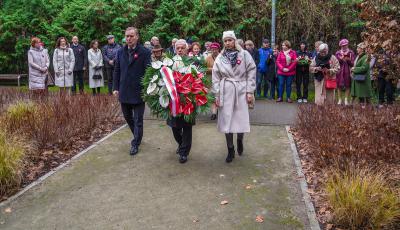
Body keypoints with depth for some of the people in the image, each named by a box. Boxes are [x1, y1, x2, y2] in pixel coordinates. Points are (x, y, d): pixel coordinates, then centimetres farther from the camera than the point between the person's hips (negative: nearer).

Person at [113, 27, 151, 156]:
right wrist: (116, 87, 4)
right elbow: (116, 71, 10)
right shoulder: (120, 52, 7)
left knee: (138, 120, 3)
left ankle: (135, 144, 16)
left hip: (138, 92, -5)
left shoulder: (145, 52, -8)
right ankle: (138, 136, 37)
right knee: (127, 117, 17)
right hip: (124, 92, 5)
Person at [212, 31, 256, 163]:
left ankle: (240, 140, 32)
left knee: (241, 119, 0)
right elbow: (216, 78, 6)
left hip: (241, 92, -1)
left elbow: (251, 73, 0)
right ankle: (230, 150, 15)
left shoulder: (244, 55, 0)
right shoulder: (220, 58, 6)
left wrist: (250, 92, -5)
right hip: (226, 92, 1)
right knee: (226, 120, 2)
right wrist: (217, 95, 1)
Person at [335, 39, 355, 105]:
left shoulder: (351, 53, 4)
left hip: (348, 72, -1)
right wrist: (340, 59, -12)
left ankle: (346, 100, 7)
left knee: (347, 86, 0)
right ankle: (340, 99, 9)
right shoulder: (338, 53, 7)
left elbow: (353, 63, 1)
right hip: (340, 71, 1)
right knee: (339, 86, 0)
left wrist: (348, 60, -17)